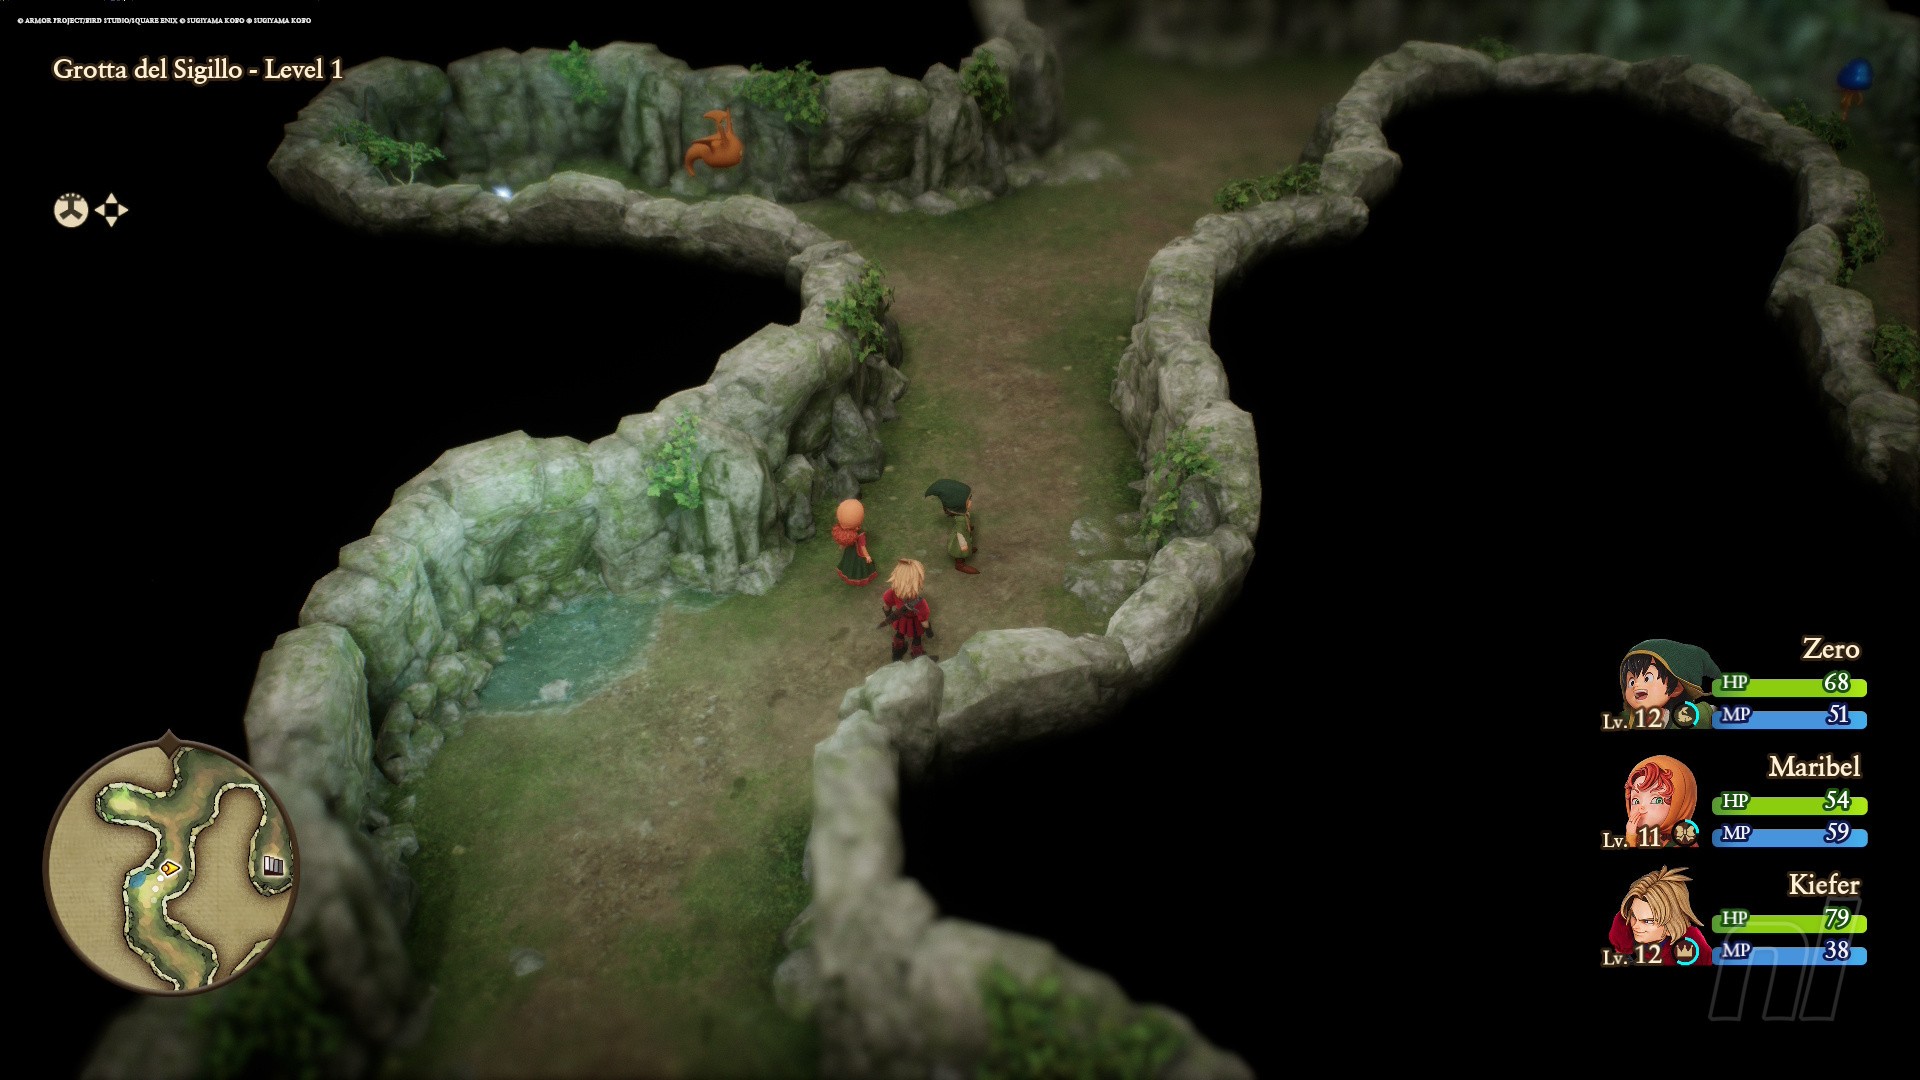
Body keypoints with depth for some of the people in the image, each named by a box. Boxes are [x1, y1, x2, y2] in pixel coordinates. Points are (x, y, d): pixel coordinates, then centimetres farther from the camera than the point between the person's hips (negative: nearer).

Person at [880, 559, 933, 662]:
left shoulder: (894, 591, -33)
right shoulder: (919, 602, -46)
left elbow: (886, 604, -12)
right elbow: (924, 620, -30)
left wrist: (888, 614, 11)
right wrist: (929, 631, -8)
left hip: (901, 620, 4)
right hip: (914, 624, -3)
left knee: (899, 634, 35)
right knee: (916, 639, 29)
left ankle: (898, 652, 65)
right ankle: (918, 656, 59)